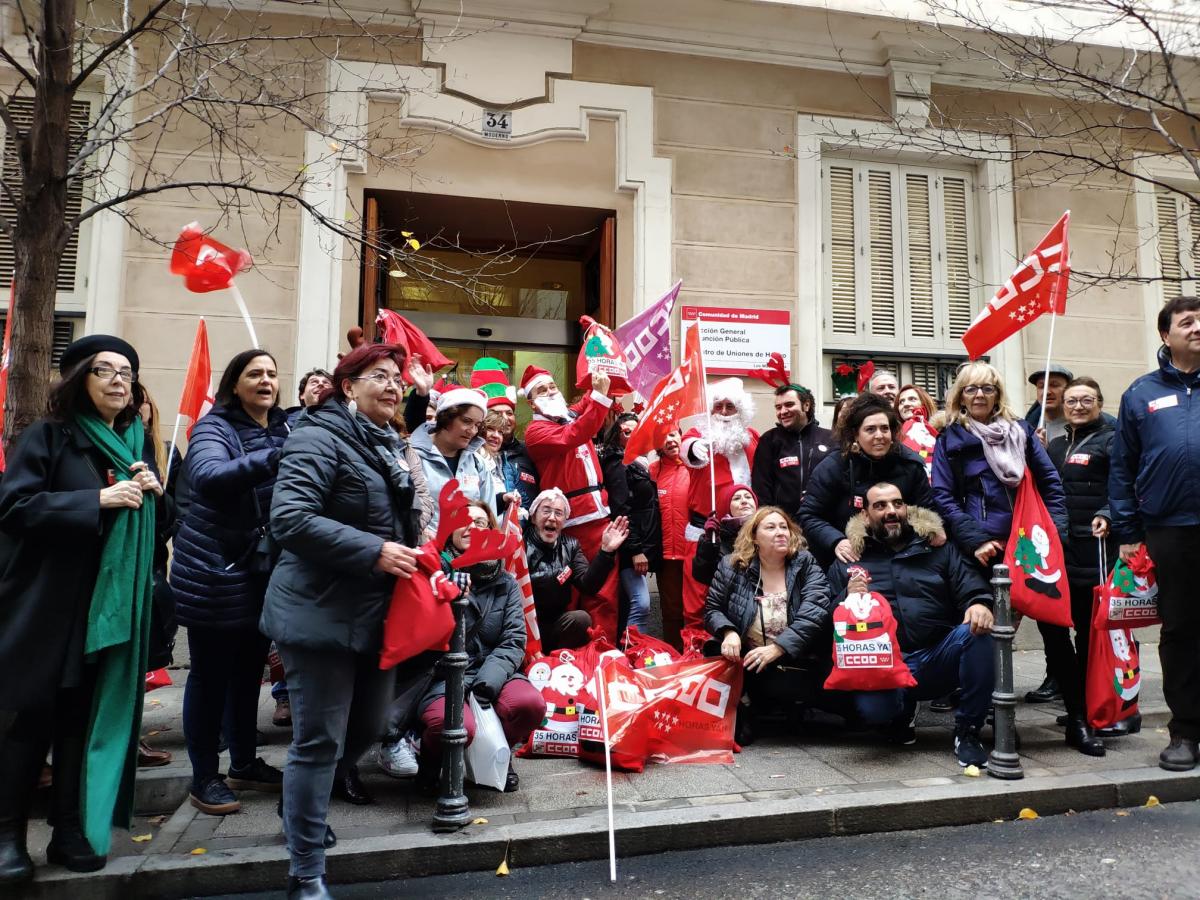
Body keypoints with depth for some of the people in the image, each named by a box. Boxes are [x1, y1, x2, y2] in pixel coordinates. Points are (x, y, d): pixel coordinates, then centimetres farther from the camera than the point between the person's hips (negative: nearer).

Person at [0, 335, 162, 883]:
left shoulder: (137, 443, 12)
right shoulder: (47, 436, -4)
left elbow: (158, 525, 16)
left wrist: (155, 492, -5)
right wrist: (96, 499, -21)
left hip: (111, 606, 4)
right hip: (46, 605, -4)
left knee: (88, 716, 8)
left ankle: (72, 828, 20)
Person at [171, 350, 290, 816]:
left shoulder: (285, 427, 7)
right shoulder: (215, 427, -10)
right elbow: (207, 477, -31)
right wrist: (275, 458, -42)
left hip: (266, 572, 6)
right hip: (216, 572, -5)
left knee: (249, 669, 17)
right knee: (211, 674, 6)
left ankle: (244, 763, 32)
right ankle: (204, 777, 21)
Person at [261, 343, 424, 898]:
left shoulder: (391, 446, 14)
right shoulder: (320, 438, -14)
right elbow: (290, 520, -25)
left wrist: (414, 553, 6)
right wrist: (373, 552, -25)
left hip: (376, 615, 9)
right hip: (322, 615, -9)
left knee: (369, 726, 20)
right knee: (320, 741, 0)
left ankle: (303, 802, 47)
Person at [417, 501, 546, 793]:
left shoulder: (505, 583, 11)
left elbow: (514, 640, 1)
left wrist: (488, 680, -16)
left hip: (492, 672, 3)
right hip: (441, 677, -3)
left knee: (531, 703, -27)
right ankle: (432, 758, 7)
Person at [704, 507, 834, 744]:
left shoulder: (806, 565, -2)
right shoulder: (731, 566, 2)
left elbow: (814, 613, -16)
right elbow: (713, 609, 6)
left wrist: (777, 648, -29)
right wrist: (728, 632, -18)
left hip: (795, 664, 0)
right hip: (744, 662, 1)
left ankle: (753, 711, 1)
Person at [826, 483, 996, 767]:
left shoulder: (938, 549, 15)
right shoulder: (847, 563, 12)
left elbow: (971, 588, 4)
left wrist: (980, 604, -19)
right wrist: (847, 598, -13)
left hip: (939, 659, 1)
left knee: (977, 632, -29)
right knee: (872, 708, -33)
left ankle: (967, 732, -10)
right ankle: (902, 711, 9)